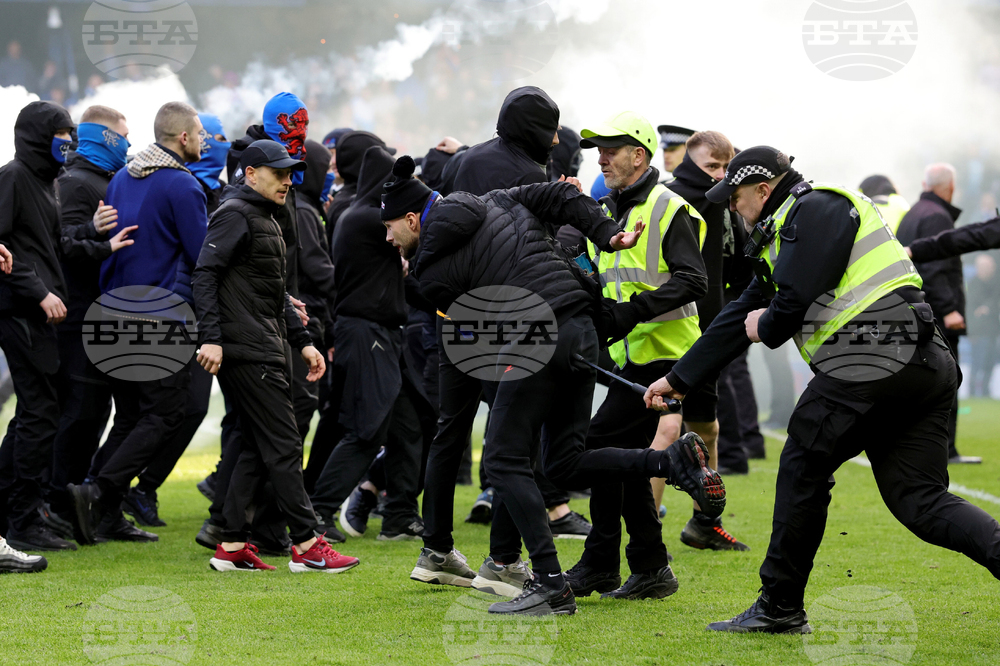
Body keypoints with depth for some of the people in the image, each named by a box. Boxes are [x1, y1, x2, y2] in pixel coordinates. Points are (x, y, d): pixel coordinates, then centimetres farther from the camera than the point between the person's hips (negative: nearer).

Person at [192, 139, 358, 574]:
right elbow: (205, 274, -17)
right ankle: (306, 545, -6)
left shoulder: (266, 219, 23)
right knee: (283, 445, -9)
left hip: (268, 350, 10)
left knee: (258, 448, 9)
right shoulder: (234, 215, -8)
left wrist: (303, 342, 21)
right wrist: (211, 338, -25)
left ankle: (232, 546, 10)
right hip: (247, 352, -10)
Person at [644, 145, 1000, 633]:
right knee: (920, 501, 4)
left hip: (872, 361, -10)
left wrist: (768, 328, 9)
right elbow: (742, 316, 34)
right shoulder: (784, 236, 29)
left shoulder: (817, 209, -1)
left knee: (803, 468, 4)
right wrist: (679, 379, 37)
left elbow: (796, 297, -14)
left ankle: (780, 607, 11)